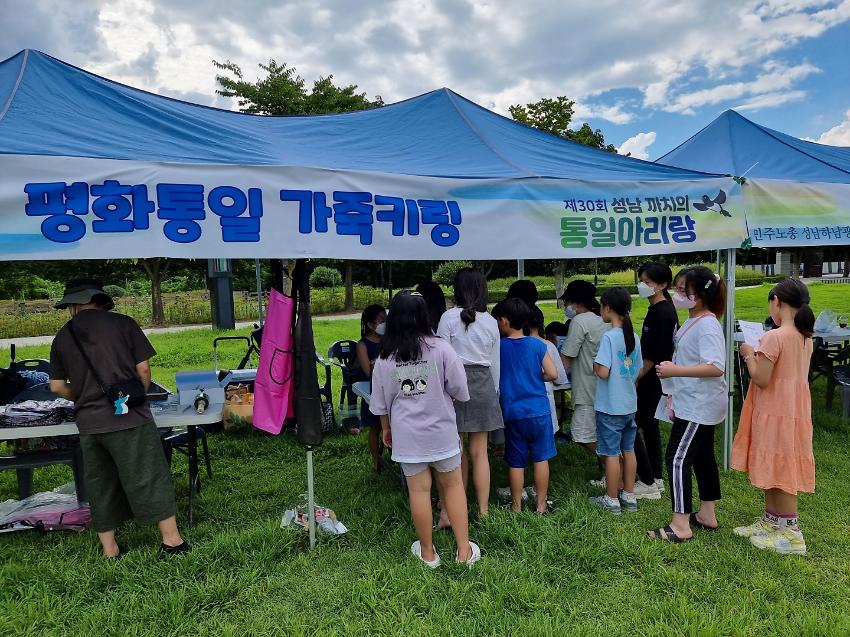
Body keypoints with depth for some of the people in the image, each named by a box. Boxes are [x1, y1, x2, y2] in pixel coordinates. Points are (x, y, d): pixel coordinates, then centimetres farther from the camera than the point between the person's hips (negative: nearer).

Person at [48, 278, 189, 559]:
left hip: (88, 422, 4)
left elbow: (57, 386, 11)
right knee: (149, 478, 3)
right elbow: (143, 369, -4)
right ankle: (172, 541, 10)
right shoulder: (122, 323, -3)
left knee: (100, 484, 15)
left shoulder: (62, 337, 9)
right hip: (129, 416, -4)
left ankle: (109, 549, 26)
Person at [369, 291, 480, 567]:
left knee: (419, 491, 10)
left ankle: (428, 552, 25)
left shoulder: (384, 358, -5)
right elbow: (460, 390, -8)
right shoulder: (440, 348, -14)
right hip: (441, 431, -1)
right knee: (453, 485, 14)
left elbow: (380, 403, 5)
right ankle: (464, 551, 19)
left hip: (407, 435, 1)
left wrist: (386, 429, 22)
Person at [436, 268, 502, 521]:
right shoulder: (491, 322, 6)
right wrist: (494, 392, 22)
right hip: (483, 385, 3)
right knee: (479, 451, 9)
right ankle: (483, 509, 17)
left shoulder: (449, 317, -7)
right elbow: (495, 363, 11)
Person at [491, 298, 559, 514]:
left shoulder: (498, 347, -4)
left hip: (512, 413, 0)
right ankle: (541, 505, 20)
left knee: (516, 462, 9)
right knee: (541, 458, 11)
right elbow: (552, 374, -5)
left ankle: (516, 507, 19)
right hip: (539, 411, 1)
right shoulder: (537, 345, -3)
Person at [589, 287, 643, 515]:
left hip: (610, 406, -7)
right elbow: (637, 372, 10)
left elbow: (603, 372, -24)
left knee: (612, 453, 4)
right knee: (628, 450, 16)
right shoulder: (634, 337, 4)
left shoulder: (609, 337, -19)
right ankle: (629, 496, 27)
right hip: (630, 404, 7)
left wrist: (594, 363, -4)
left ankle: (612, 500, 15)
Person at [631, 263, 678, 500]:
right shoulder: (658, 309, 9)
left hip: (653, 380, -10)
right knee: (649, 425, 17)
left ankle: (648, 483, 5)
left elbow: (653, 355, -22)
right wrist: (639, 375, 17)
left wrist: (635, 378, -15)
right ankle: (656, 478, 27)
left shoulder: (662, 313, -21)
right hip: (654, 380, 10)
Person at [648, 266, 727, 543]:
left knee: (678, 459, -8)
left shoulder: (707, 326, -20)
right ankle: (707, 515, 31)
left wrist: (675, 371, -30)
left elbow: (715, 367, -30)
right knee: (702, 457, 18)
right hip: (696, 404, 10)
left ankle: (681, 526, 0)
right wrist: (673, 392, 18)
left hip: (699, 407, -10)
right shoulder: (692, 322, 11)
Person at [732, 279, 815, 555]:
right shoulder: (805, 337, 6)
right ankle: (770, 522, 30)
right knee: (772, 469, 18)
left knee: (779, 471, 2)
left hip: (775, 413, -9)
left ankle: (791, 534, 12)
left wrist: (749, 355, -5)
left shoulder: (774, 337, -21)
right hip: (794, 410, 9)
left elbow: (761, 379, -19)